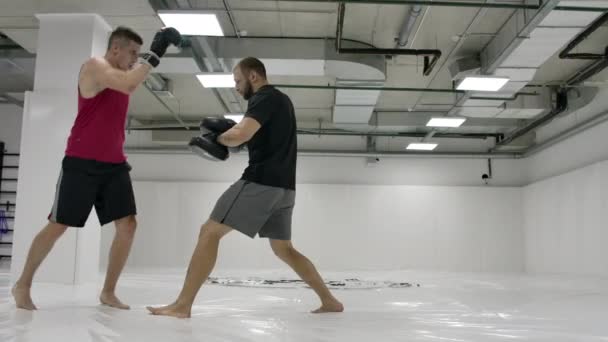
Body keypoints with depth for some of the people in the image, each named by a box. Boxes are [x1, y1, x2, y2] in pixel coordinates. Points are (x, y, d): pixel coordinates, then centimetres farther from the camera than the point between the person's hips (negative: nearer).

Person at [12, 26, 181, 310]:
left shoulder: (122, 74, 16)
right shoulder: (94, 66, -11)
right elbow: (128, 85, -27)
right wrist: (154, 54, -24)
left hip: (114, 165, 7)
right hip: (82, 163, -7)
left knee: (128, 225, -4)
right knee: (57, 226, 1)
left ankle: (108, 292, 7)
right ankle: (22, 285, 21)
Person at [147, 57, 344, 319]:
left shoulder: (264, 98, -6)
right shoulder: (280, 100, 23)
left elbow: (240, 135, -22)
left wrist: (217, 137, -1)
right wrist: (229, 134, 11)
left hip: (262, 181, -9)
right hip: (284, 186, 9)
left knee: (210, 231, -6)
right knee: (284, 249, 18)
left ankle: (182, 305, -8)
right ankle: (329, 301, 17)